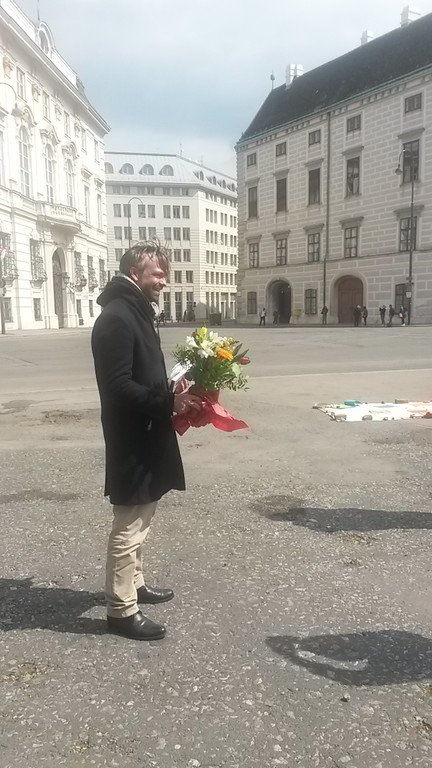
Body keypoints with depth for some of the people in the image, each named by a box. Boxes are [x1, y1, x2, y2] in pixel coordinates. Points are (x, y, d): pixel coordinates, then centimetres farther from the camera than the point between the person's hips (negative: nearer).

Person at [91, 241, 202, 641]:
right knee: (129, 527, 1)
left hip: (145, 437, 10)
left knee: (140, 521, 21)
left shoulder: (137, 312, 14)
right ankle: (121, 609, 14)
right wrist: (169, 403, -22)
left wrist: (175, 395, 5)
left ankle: (134, 583, 37)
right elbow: (118, 386, -25)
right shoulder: (116, 318, -19)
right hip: (132, 441, -10)